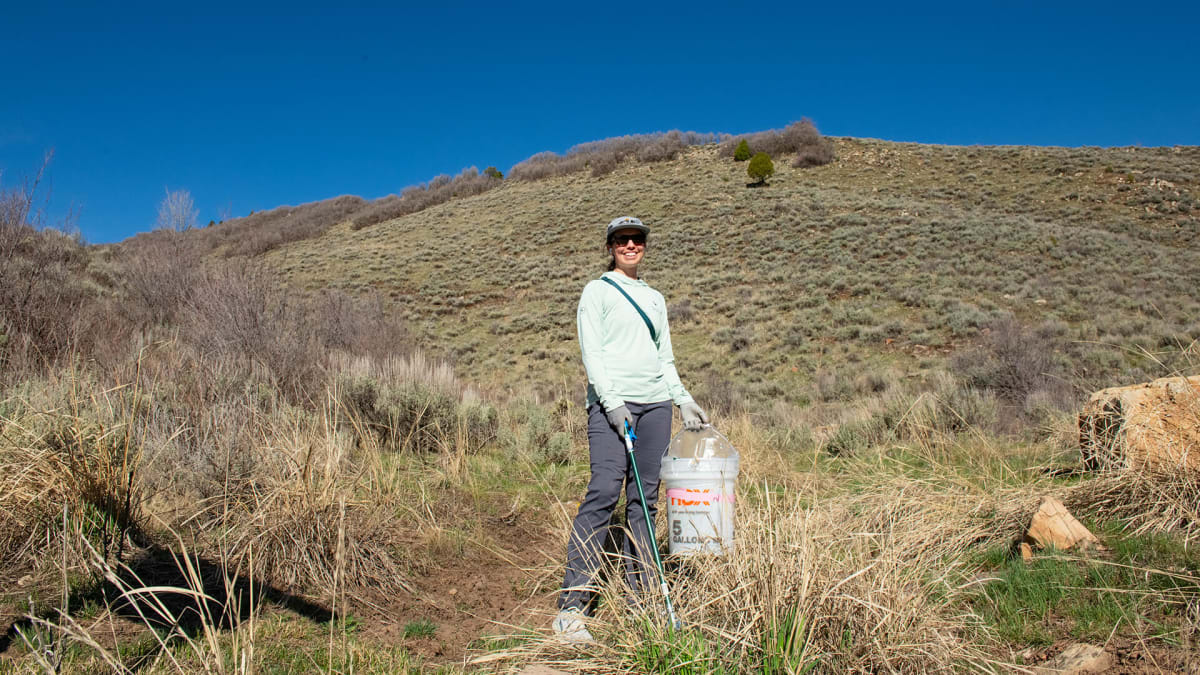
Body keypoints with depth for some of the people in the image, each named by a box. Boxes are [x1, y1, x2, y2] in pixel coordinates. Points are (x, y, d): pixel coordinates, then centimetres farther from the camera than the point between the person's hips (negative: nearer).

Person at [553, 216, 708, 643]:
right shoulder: (596, 291, 5)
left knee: (644, 498, 3)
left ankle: (641, 595, 10)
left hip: (655, 402, 6)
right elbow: (591, 352, -4)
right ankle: (571, 607, -14)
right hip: (611, 402, -5)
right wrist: (611, 402, -15)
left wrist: (682, 399, 12)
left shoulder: (655, 298, 21)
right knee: (604, 493, -16)